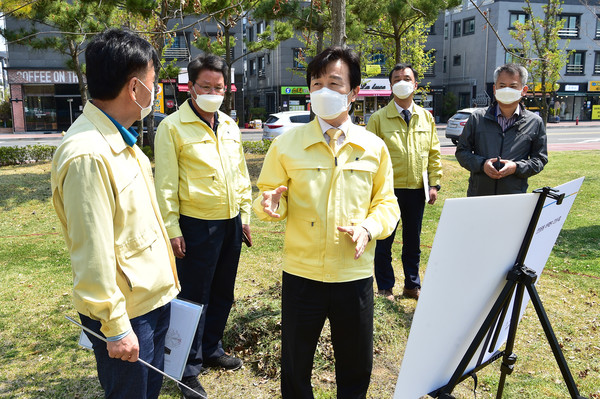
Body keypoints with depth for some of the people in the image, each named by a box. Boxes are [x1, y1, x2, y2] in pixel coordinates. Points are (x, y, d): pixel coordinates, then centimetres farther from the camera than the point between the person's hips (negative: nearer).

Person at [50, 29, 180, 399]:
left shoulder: (120, 140, 6)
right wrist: (116, 327, -18)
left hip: (153, 296, 9)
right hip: (126, 312, -9)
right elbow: (93, 254, -24)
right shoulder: (88, 155, -26)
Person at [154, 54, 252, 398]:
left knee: (223, 293, 17)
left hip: (231, 223, 6)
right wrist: (172, 230, -12)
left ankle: (212, 349, 38)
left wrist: (245, 215, 12)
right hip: (196, 225, -6)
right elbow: (166, 185, -10)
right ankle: (190, 370, 21)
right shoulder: (173, 127, -8)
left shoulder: (230, 127, 11)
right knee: (194, 297, 4)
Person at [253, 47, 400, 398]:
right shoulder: (286, 145, -3)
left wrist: (368, 228, -13)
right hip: (302, 274, -1)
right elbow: (271, 198, 3)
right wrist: (271, 204, -20)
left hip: (355, 274, 1)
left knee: (357, 369, 17)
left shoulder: (374, 147, 1)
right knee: (295, 366, 15)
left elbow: (386, 202, 7)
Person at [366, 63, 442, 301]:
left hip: (417, 190, 4)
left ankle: (412, 285, 30)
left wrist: (434, 184, 5)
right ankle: (385, 288, 20)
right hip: (388, 190, -3)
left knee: (413, 241, 15)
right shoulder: (378, 118, -2)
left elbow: (434, 153, 12)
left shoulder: (426, 117, 9)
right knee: (384, 241, 5)